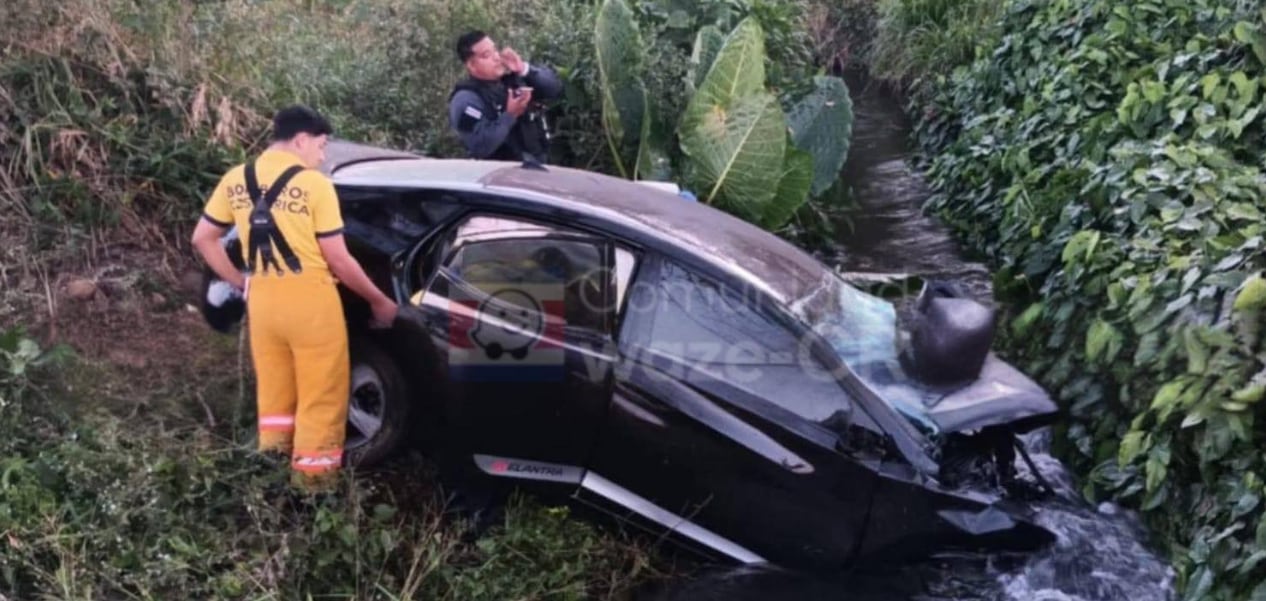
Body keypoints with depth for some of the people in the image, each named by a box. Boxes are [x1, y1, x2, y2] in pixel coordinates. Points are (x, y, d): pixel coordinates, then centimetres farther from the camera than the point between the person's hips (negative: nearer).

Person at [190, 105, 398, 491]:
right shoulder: (312, 184, -11)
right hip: (309, 301, -6)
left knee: (274, 394, 18)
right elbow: (338, 260, -10)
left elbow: (202, 239, 12)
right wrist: (379, 301, 2)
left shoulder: (235, 180, 5)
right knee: (321, 399, 5)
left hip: (261, 301, 6)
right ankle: (312, 479, 9)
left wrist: (239, 282, 19)